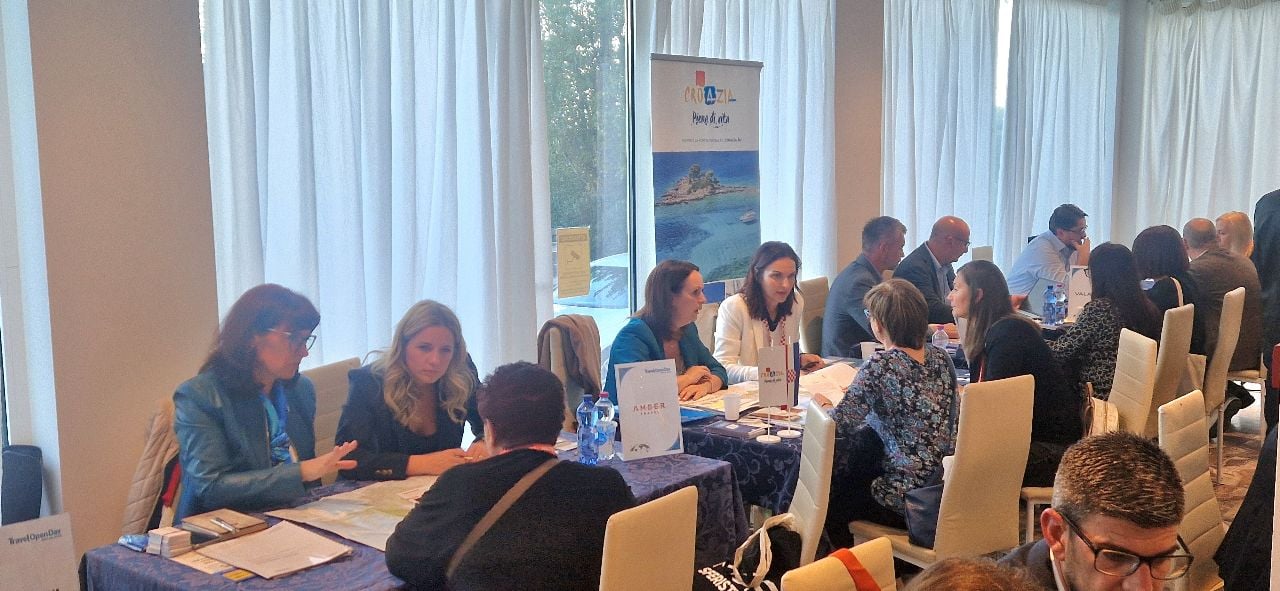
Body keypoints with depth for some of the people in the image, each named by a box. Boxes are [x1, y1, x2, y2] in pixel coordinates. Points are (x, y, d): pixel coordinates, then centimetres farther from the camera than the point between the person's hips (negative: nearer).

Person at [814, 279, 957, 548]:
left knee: (831, 505, 18)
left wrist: (822, 404, 4)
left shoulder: (880, 366, -19)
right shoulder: (941, 358, 3)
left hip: (910, 497, -7)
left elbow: (841, 424, -18)